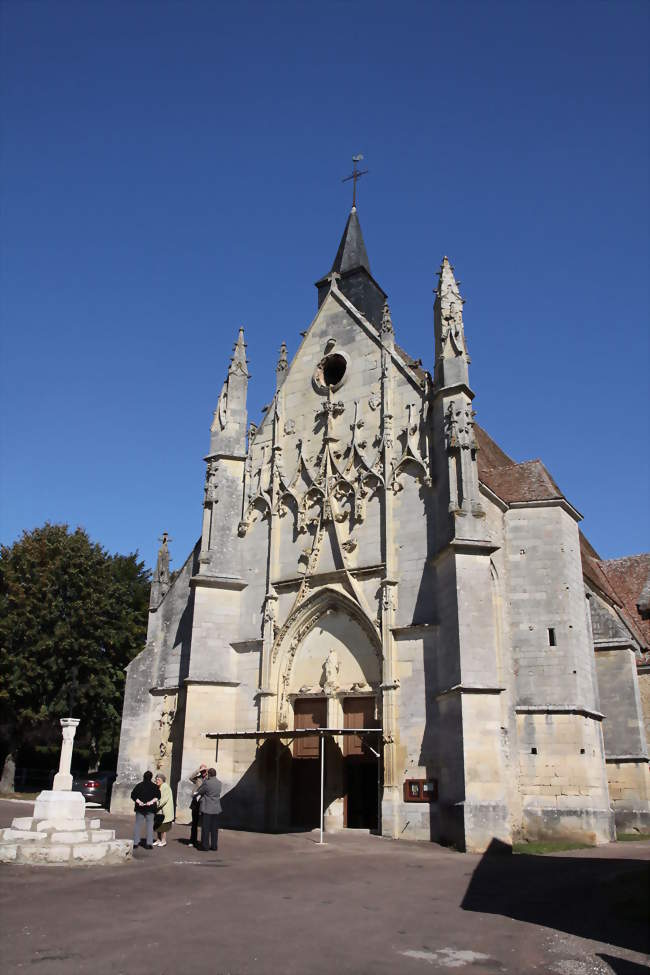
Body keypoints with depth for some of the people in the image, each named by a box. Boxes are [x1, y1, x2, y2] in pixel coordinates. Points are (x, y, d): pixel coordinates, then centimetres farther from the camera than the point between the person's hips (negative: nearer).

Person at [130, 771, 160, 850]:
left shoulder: (139, 785, 2)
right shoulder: (154, 786, 0)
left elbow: (133, 795, -5)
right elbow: (158, 796, -11)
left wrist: (138, 801, -9)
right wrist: (152, 801, -14)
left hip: (140, 808, 1)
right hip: (150, 808, -1)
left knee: (138, 824, 10)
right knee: (150, 825, 4)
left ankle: (136, 842, 9)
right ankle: (149, 843, -2)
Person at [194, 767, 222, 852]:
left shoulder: (207, 783, -16)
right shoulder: (219, 783, 5)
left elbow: (199, 791, -4)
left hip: (207, 808, -7)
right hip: (215, 808, 7)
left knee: (205, 828, 1)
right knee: (214, 828, 10)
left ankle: (205, 845, 4)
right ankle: (214, 845, 12)